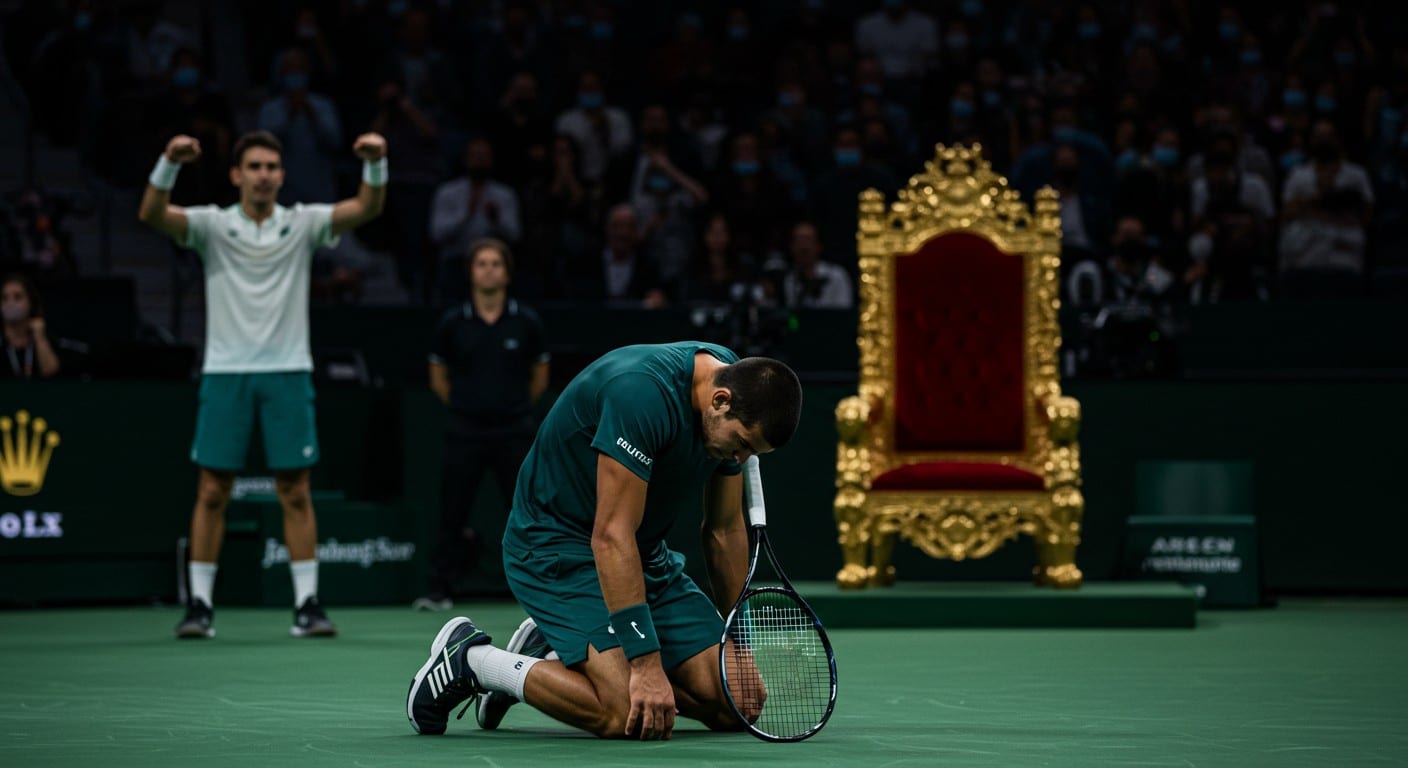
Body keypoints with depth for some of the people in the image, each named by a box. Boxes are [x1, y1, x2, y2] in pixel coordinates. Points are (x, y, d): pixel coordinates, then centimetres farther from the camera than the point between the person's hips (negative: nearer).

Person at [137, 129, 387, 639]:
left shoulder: (302, 224, 5)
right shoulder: (213, 225, 3)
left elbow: (367, 209, -7)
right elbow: (152, 215, -13)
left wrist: (375, 163, -26)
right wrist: (170, 163, -30)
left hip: (288, 373, 1)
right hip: (225, 372, -1)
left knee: (295, 492, 1)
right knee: (212, 491, 1)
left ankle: (307, 603, 5)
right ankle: (199, 603, 7)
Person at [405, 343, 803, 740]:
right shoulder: (643, 393, -30)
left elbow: (725, 530, 9)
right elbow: (611, 536, -31)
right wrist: (647, 661, -33)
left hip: (645, 554, 9)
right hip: (555, 547, -9)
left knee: (730, 706, -5)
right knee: (629, 714, -27)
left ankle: (553, 657, 12)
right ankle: (469, 659, -4)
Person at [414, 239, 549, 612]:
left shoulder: (526, 322, 0)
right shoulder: (453, 323, 1)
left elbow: (540, 377, 12)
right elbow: (439, 376, 12)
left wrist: (514, 406, 10)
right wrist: (466, 405, 9)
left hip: (513, 431, 0)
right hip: (465, 431, 1)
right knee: (452, 511, 1)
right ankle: (440, 590, 8)